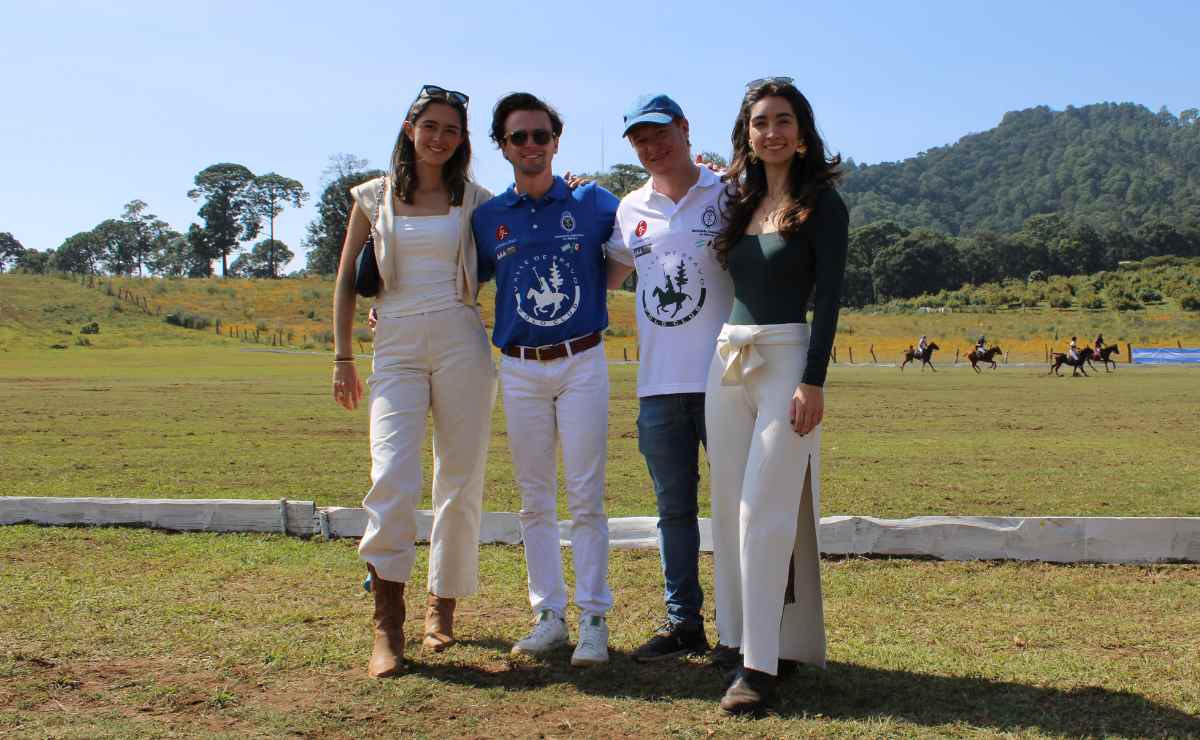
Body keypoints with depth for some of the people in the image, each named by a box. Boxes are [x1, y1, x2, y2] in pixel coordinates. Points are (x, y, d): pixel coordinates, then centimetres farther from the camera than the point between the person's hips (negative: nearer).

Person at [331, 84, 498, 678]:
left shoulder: (472, 200, 10)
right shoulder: (374, 198, 10)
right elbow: (346, 281, 12)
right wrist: (342, 358, 6)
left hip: (461, 341, 1)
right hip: (396, 346, -1)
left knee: (461, 479, 3)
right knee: (392, 476, -16)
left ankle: (443, 604, 21)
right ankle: (387, 624, -9)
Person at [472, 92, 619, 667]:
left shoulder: (593, 203, 1)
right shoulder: (488, 217, 6)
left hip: (583, 362, -2)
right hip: (520, 369, 3)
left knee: (586, 495, -3)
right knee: (534, 499, 7)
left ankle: (594, 619, 5)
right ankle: (549, 614, 18)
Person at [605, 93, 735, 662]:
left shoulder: (727, 194, 1)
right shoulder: (631, 209, 13)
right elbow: (608, 278, 24)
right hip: (658, 382, 4)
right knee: (673, 507, 11)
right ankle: (683, 621, 21)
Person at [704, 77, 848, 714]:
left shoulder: (820, 203, -2)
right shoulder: (741, 203, 15)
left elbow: (828, 297, -10)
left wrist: (812, 381, -18)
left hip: (786, 359, -6)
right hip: (727, 361, 7)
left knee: (765, 513, -10)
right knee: (729, 510, 8)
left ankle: (761, 665, -6)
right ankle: (740, 638, 20)